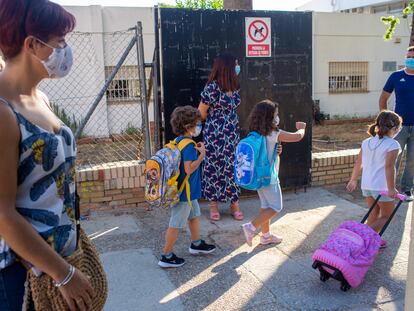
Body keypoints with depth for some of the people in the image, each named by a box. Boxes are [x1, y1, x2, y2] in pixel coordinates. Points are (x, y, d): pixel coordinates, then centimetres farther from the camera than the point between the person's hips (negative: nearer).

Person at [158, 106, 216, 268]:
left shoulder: (178, 141, 5)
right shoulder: (189, 145, -24)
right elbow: (189, 169, -30)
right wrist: (202, 154, -23)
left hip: (187, 191, 10)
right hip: (185, 193, -10)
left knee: (194, 215, 25)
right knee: (176, 224, 1)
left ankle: (196, 244, 43)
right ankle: (166, 257, 12)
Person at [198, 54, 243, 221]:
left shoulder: (234, 86, 4)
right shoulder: (212, 87, -17)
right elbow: (201, 113, -7)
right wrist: (215, 120, 7)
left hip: (232, 133, 6)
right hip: (215, 135, -6)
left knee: (233, 167, 9)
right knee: (214, 167, 4)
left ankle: (234, 204, 19)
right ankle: (213, 205, 18)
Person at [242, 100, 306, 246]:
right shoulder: (274, 134, -19)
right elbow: (297, 137, -12)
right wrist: (301, 128, 8)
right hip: (269, 177, -8)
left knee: (266, 205, 18)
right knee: (276, 207, 4)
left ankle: (266, 235, 28)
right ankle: (251, 227, -5)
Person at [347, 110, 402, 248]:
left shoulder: (367, 142, 7)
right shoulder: (392, 145, -13)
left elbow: (358, 163, 10)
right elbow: (389, 167, -19)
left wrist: (353, 180, 19)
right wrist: (391, 188, -15)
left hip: (366, 185, 6)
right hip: (382, 187, -6)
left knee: (374, 213, 20)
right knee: (386, 216, 9)